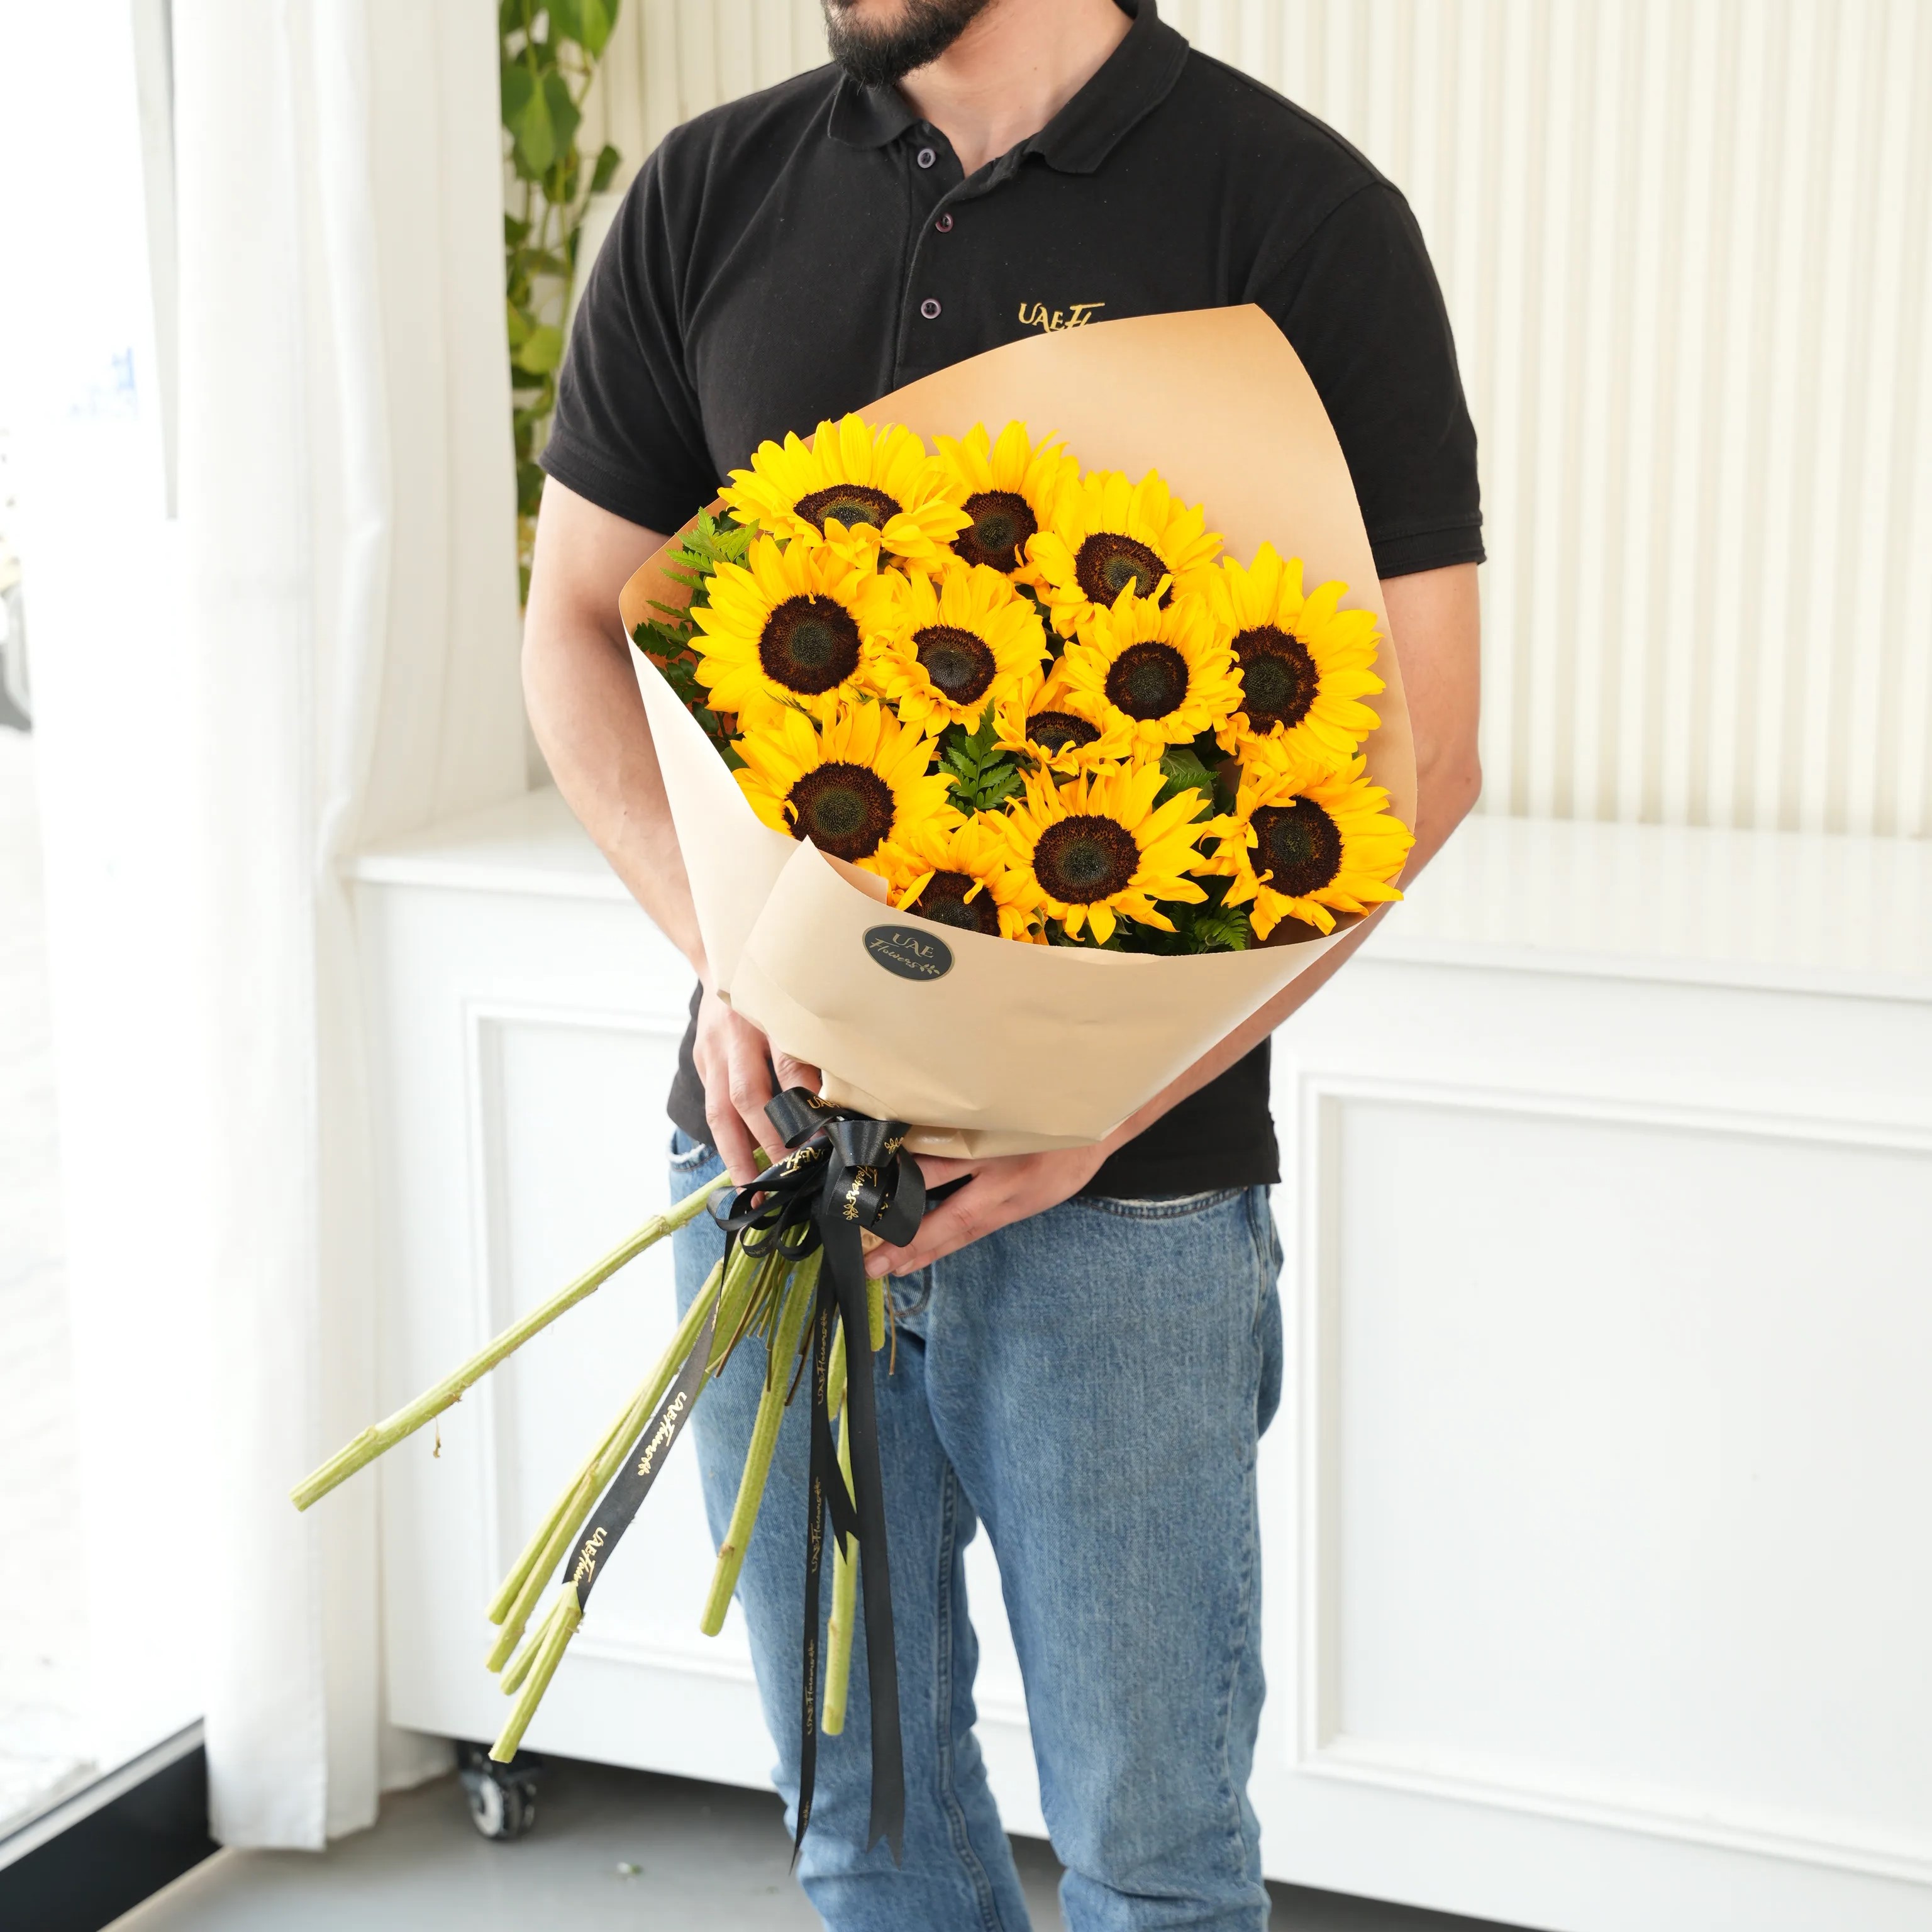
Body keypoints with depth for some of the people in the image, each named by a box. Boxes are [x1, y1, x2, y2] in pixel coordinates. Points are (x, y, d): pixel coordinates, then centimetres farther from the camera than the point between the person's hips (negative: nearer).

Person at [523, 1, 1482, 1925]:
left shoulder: (1298, 215, -7)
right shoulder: (707, 197, 6)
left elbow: (1411, 749, -9)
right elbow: (579, 625, 10)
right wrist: (732, 956, -8)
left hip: (1124, 1192, -3)